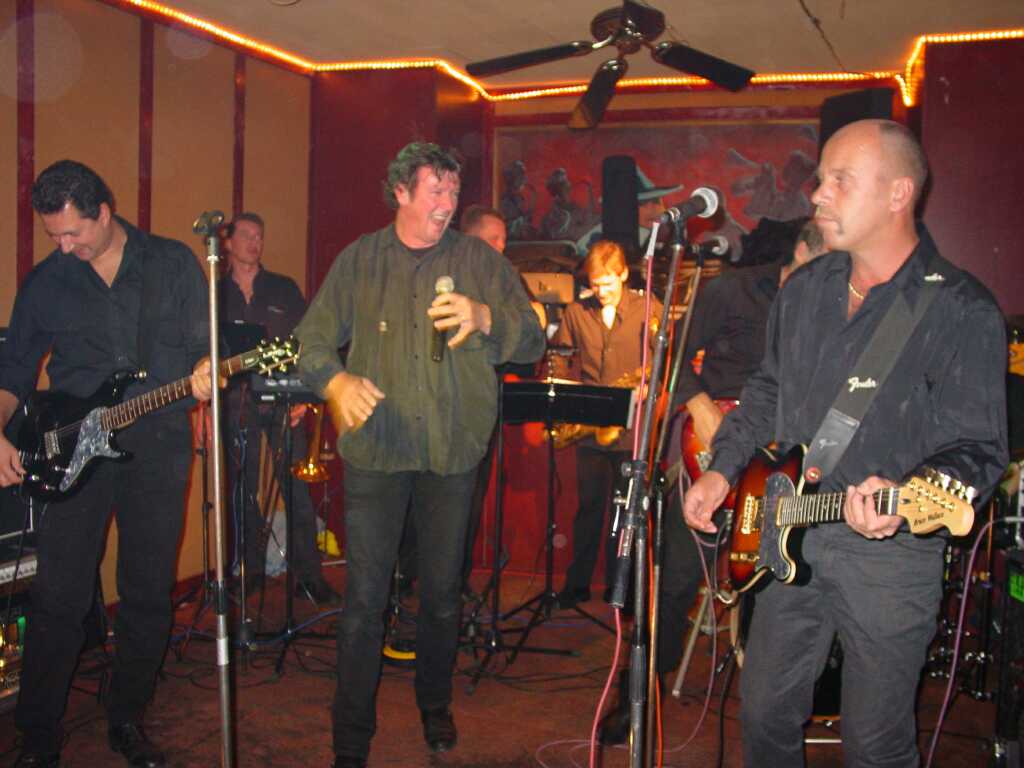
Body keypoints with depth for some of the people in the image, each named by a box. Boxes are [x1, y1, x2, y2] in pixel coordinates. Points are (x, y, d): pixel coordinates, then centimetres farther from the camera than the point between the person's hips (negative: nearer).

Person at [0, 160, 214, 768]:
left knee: (149, 593, 6)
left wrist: (204, 374, -16)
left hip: (159, 445, 0)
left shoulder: (174, 263, 4)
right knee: (59, 597, -2)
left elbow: (205, 346, 6)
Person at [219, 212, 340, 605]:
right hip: (236, 405, 1)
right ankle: (252, 569, 19)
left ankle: (308, 575, 0)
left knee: (297, 488, -5)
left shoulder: (285, 289, 9)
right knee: (243, 491, 6)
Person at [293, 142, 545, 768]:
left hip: (453, 452, 1)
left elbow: (533, 343, -1)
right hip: (376, 448, -1)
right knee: (365, 598, -1)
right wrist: (335, 380, -17)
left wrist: (484, 319, -20)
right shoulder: (359, 260, 5)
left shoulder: (481, 261, 4)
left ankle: (436, 706, 38)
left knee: (443, 593, 14)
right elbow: (311, 339, 3)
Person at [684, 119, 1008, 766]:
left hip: (891, 551, -5)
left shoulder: (962, 311, -12)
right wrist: (723, 469, 9)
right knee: (767, 715, 17)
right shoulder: (806, 288, 8)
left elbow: (979, 447, -13)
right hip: (791, 539, 6)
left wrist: (906, 497, -31)